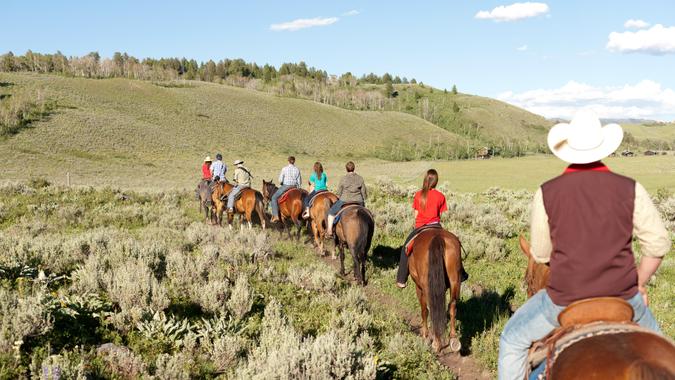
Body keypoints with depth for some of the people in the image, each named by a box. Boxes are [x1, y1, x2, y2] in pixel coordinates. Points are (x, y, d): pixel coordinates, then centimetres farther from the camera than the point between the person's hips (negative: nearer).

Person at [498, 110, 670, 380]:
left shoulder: (547, 192, -7)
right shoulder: (629, 188, -5)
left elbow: (541, 254, 2)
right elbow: (658, 243, -1)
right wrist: (639, 284, 13)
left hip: (564, 301, -2)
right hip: (623, 299, 2)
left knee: (512, 340, 23)